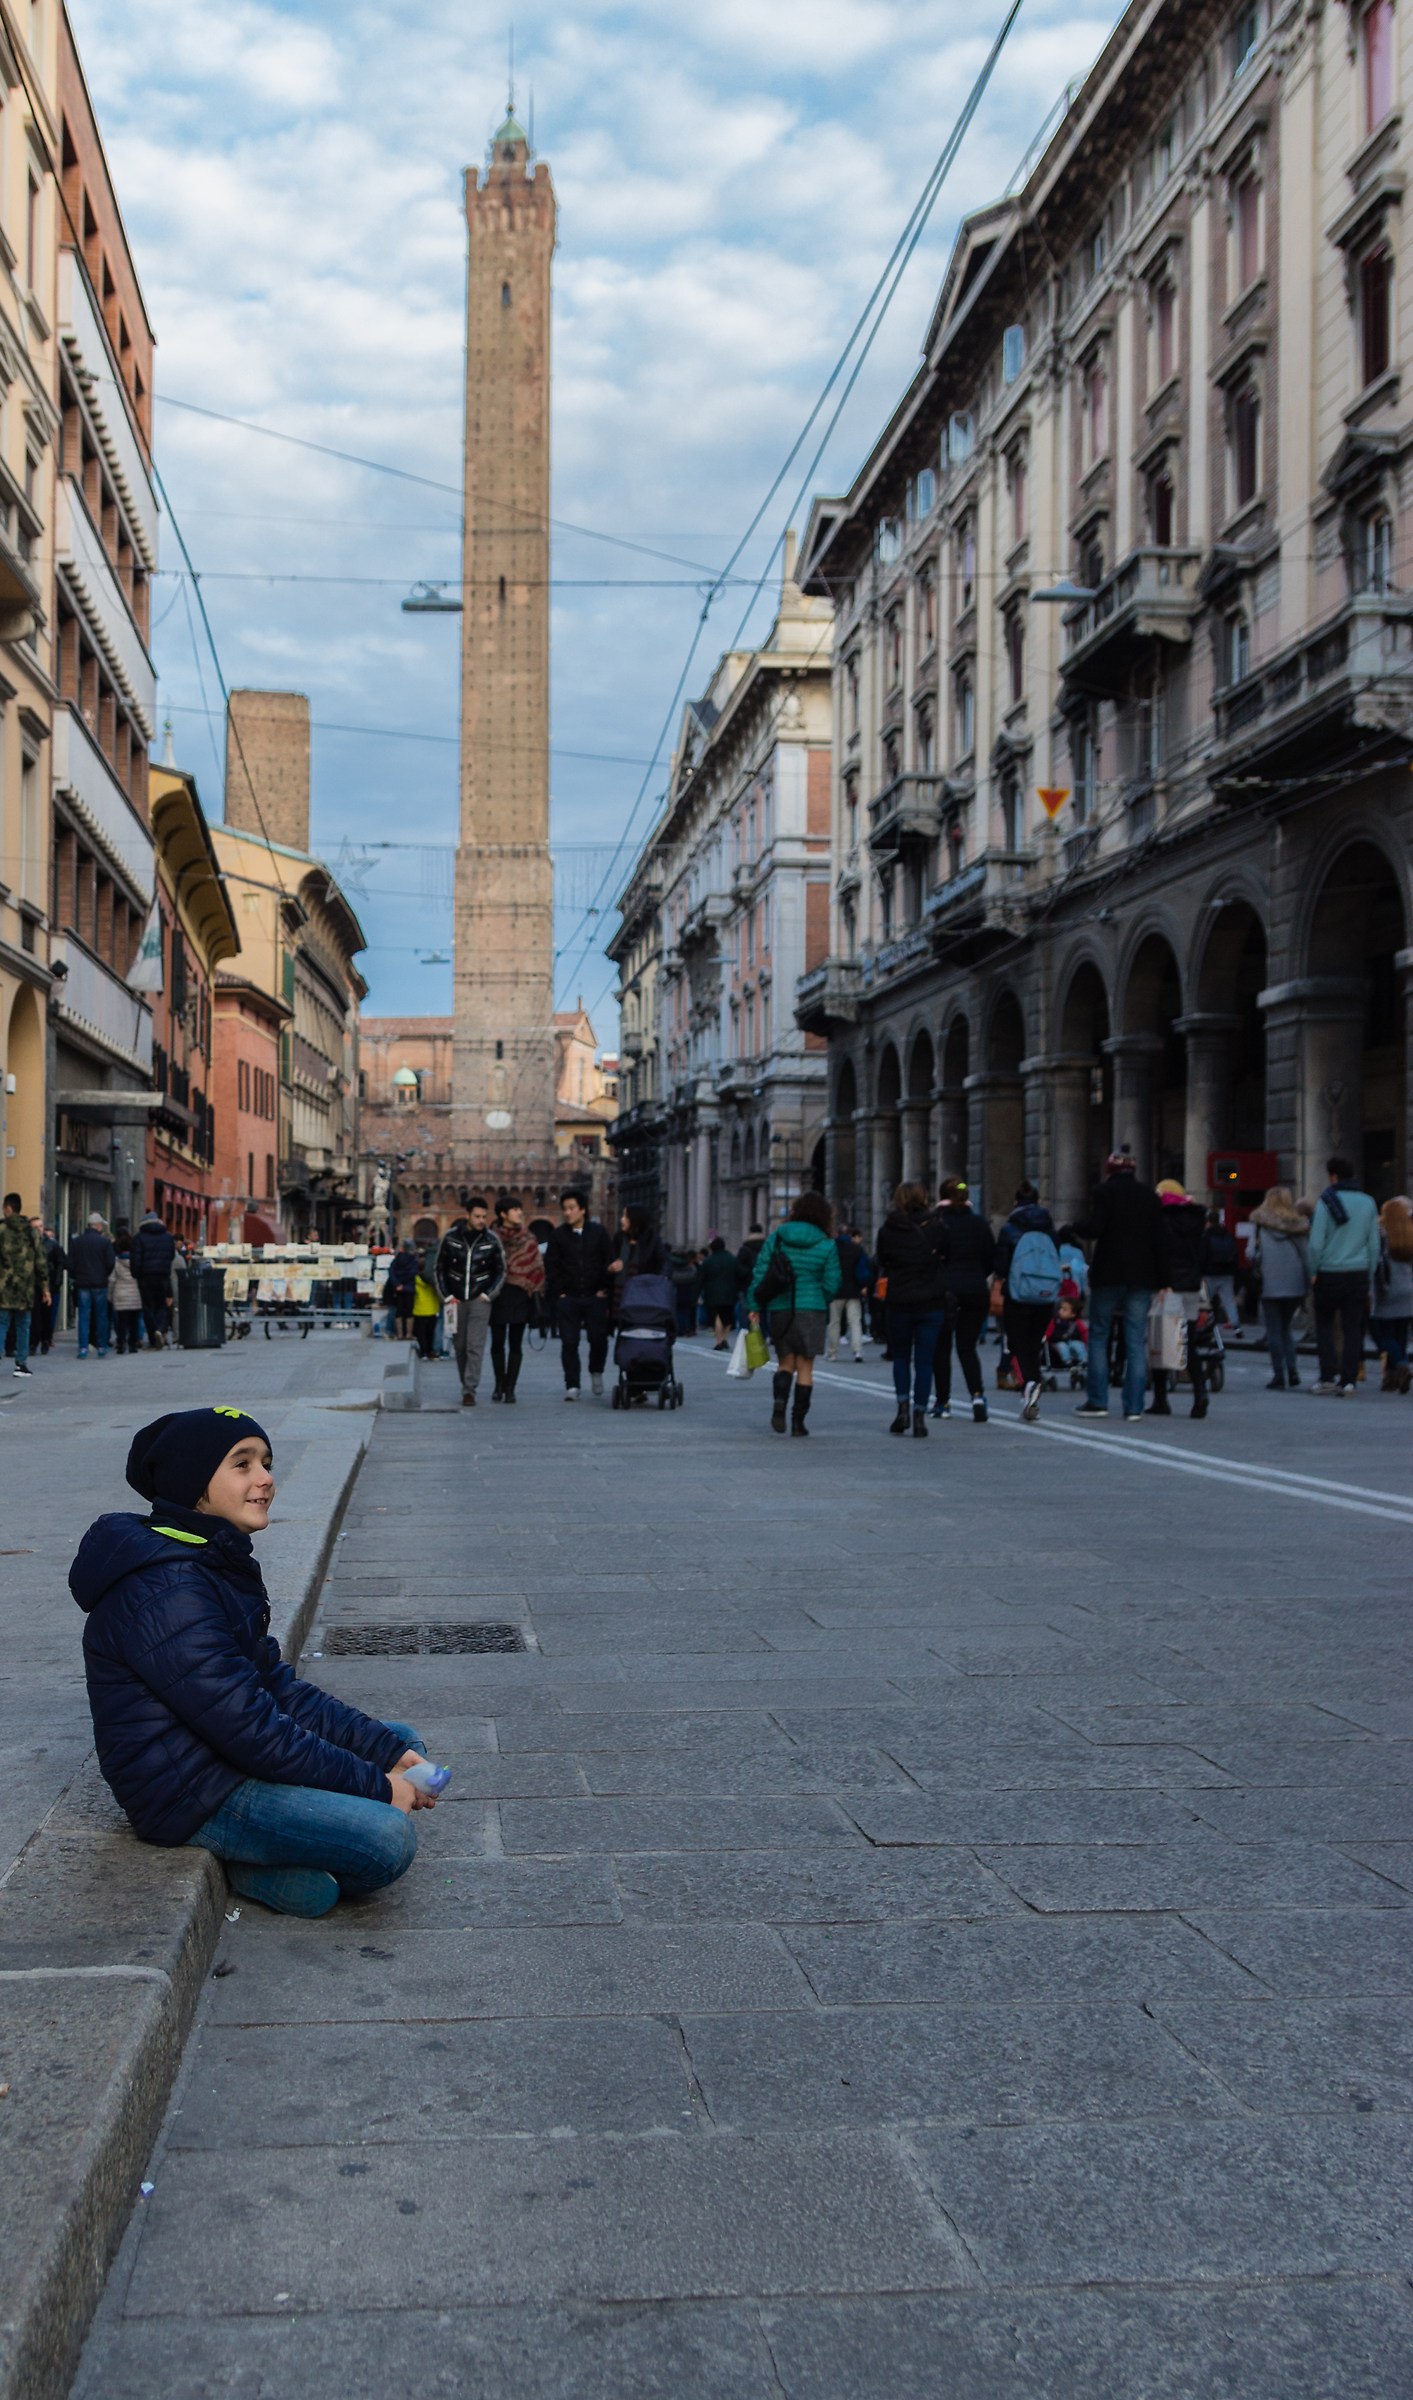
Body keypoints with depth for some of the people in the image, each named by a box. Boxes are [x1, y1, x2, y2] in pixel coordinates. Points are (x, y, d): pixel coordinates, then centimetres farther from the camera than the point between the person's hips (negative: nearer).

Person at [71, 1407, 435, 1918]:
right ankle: (247, 1870, -2)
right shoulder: (164, 1592, -24)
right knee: (389, 1838, -25)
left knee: (403, 1741, 14)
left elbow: (276, 1686, 10)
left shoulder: (216, 1564, 10)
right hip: (190, 1795, -11)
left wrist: (390, 1752, 1)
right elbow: (249, 1730, -24)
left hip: (225, 1756, 11)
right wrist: (375, 1786, -17)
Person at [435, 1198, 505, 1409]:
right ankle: (466, 1383, 22)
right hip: (456, 1300, 2)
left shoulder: (492, 1240, -2)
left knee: (475, 1346, -10)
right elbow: (440, 1267, 7)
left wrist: (488, 1295, -2)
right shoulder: (450, 1237, -1)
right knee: (459, 1346, 7)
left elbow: (500, 1271, 8)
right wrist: (446, 1296, 0)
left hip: (479, 1300, -2)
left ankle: (470, 1390, -10)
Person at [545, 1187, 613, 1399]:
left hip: (595, 1296, 0)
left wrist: (603, 1290, -2)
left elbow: (608, 1263, 7)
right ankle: (572, 1386, 1)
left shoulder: (598, 1232, 6)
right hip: (568, 1298, 0)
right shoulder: (558, 1235, 7)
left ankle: (596, 1372, 26)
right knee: (569, 1342, -3)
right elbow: (551, 1266, 7)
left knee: (598, 1339, -2)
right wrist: (559, 1292, -2)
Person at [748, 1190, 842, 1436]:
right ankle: (798, 1421, 6)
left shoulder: (776, 1238, 2)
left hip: (779, 1309, 2)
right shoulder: (827, 1245, -2)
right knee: (805, 1366, 7)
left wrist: (755, 1306, 6)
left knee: (785, 1362, 14)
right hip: (812, 1310, -2)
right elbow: (831, 1284, -2)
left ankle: (779, 1402, -12)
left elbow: (760, 1273, 1)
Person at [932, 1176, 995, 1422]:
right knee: (967, 1347, 11)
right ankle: (977, 1394, -10)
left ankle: (943, 1402, 13)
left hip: (944, 1289, -3)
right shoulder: (980, 1223, 4)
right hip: (976, 1291, 3)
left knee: (941, 1347, 10)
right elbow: (991, 1259, 7)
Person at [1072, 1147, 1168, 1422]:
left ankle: (1097, 1401, 4)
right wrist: (1162, 1280, 9)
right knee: (1136, 1342, 3)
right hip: (1142, 1277, 3)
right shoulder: (1150, 1196, 10)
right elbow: (1159, 1241, 8)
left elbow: (1094, 1229, -15)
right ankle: (1134, 1406, 0)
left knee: (1098, 1336, 7)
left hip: (1109, 1275, -3)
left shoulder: (1105, 1191, -3)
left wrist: (1077, 1224, 7)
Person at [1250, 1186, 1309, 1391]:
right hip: (1296, 1284, 3)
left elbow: (1252, 1253, -6)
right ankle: (1292, 1370, 2)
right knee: (1285, 1327, 17)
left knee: (1274, 1331, 3)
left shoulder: (1261, 1224, -3)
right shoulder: (1300, 1224, 5)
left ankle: (1279, 1376, 0)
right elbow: (1308, 1252, 3)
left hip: (1271, 1284, -3)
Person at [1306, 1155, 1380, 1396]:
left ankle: (1328, 1376, 1)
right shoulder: (1368, 1203, 7)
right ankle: (1349, 1380, 2)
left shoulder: (1326, 1202, -8)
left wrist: (1313, 1272, 2)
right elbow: (1374, 1245, 9)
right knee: (1352, 1328, 5)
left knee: (1324, 1324, 10)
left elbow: (1316, 1244, -11)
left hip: (1330, 1274, -3)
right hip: (1358, 1274, 3)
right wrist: (1369, 1279, 15)